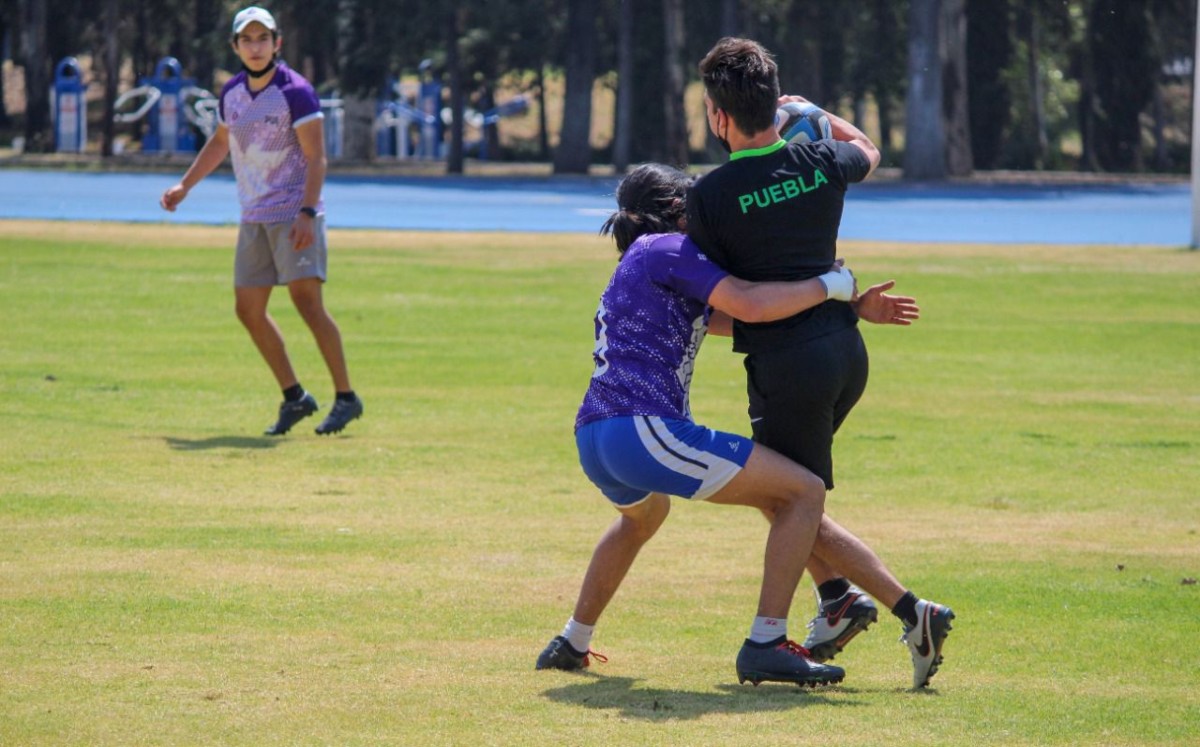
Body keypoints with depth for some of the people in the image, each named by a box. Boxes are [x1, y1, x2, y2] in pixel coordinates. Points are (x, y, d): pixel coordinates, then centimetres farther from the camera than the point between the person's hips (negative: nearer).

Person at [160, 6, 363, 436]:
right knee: (248, 310, 5)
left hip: (294, 213, -7)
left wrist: (307, 214, -25)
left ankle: (346, 397, -12)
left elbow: (316, 158, -16)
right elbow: (220, 143, 27)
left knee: (306, 301, -17)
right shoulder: (232, 93, 10)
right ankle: (294, 397, 15)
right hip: (253, 218, 7)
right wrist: (184, 186, 21)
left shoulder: (295, 91, -12)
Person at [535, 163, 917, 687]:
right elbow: (749, 305, -13)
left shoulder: (634, 265, 29)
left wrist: (854, 310, 24)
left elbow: (753, 323, 28)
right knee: (804, 492, -4)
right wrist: (834, 284, 1)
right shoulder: (666, 249, 2)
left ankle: (571, 644, 42)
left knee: (642, 516, 44)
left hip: (592, 446, 10)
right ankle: (764, 645, -12)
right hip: (644, 430, -10)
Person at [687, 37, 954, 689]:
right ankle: (837, 595, 16)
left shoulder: (710, 195, -13)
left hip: (787, 364, -7)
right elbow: (867, 151, 27)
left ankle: (913, 613, -4)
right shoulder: (822, 161, 1)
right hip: (846, 349, 7)